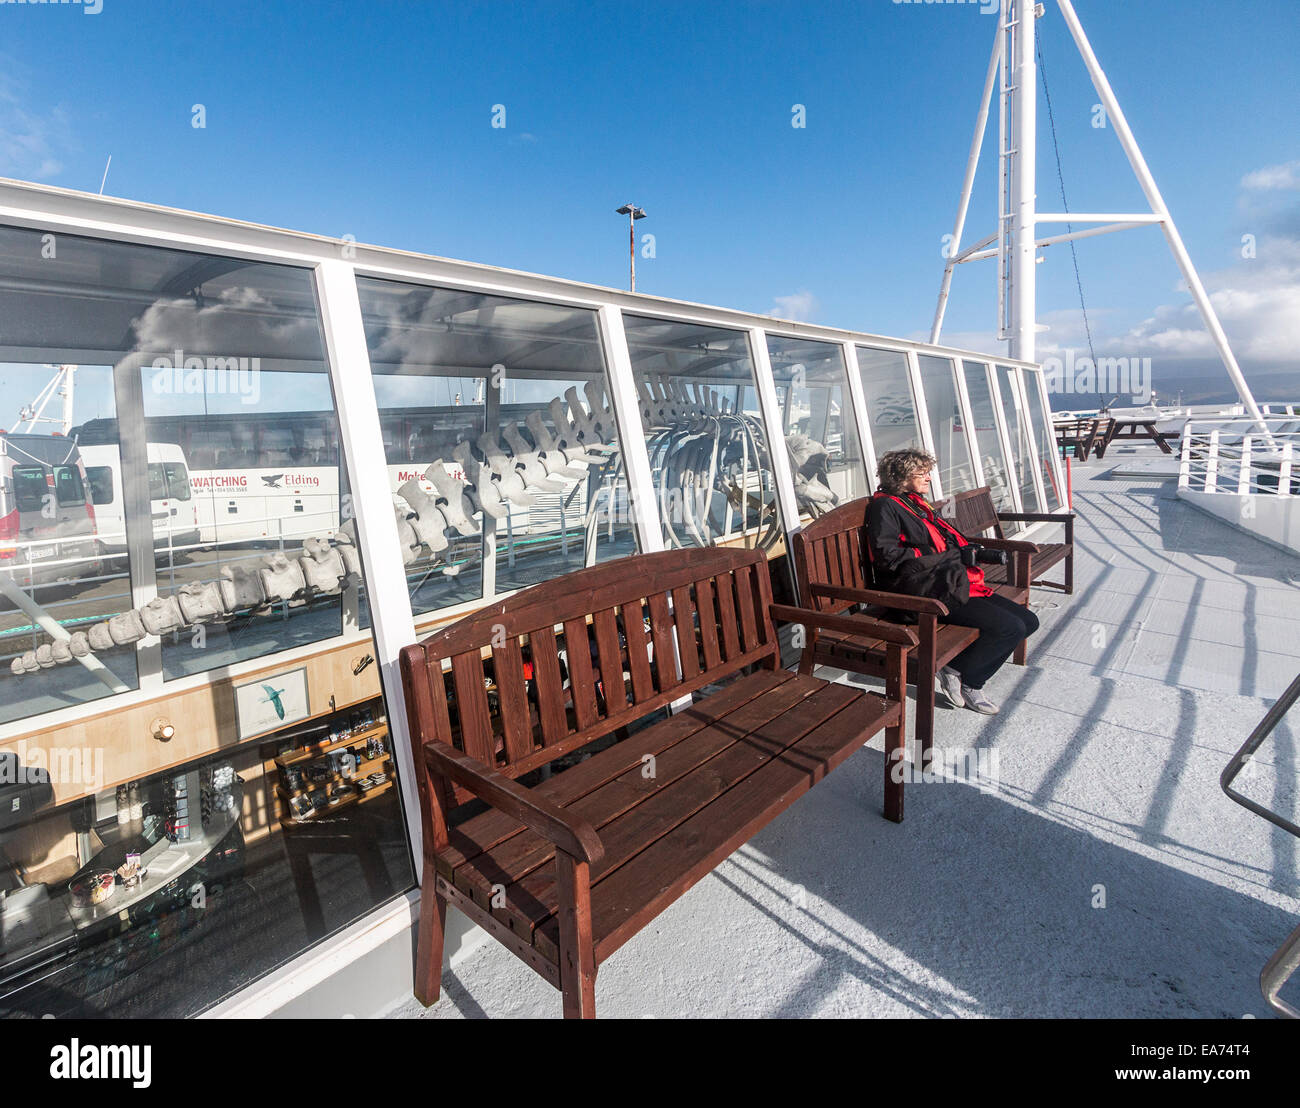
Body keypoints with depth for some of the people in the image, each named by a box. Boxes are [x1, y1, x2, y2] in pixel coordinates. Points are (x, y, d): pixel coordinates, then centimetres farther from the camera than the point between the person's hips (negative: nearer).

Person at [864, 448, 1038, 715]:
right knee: (1010, 627, -19)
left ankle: (969, 681, 6)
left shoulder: (917, 504, 24)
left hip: (957, 584, 10)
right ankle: (959, 673, 2)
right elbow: (888, 557, -17)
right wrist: (954, 556, -12)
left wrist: (982, 553, 5)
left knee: (1028, 621, 5)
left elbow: (952, 541, 27)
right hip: (926, 593, -10)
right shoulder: (885, 505, -4)